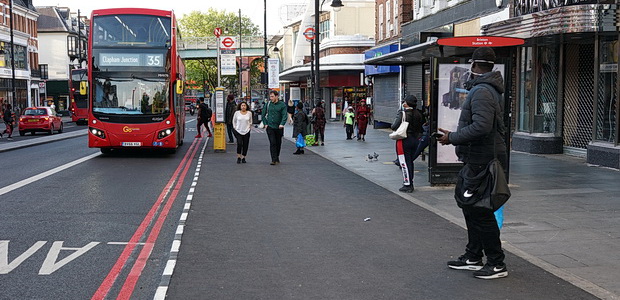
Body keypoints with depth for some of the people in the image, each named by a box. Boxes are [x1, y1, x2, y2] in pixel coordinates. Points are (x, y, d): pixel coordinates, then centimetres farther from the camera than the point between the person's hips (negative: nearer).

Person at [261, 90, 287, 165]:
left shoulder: (282, 105, -2)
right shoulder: (268, 104, 5)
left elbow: (284, 116, -10)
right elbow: (263, 115, 13)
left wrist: (282, 124, -25)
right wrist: (265, 124, 3)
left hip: (279, 128, 0)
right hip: (270, 127, 0)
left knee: (278, 143, 11)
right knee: (272, 143, -10)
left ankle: (277, 157, 29)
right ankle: (274, 160, -12)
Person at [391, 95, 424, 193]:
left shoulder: (403, 113, -16)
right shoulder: (418, 114, 4)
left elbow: (394, 127, -17)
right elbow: (420, 128, 10)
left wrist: (394, 122, 1)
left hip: (404, 140, -7)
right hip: (415, 140, 7)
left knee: (404, 163, 0)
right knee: (410, 162, 17)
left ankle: (407, 185, 0)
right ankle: (410, 184, 22)